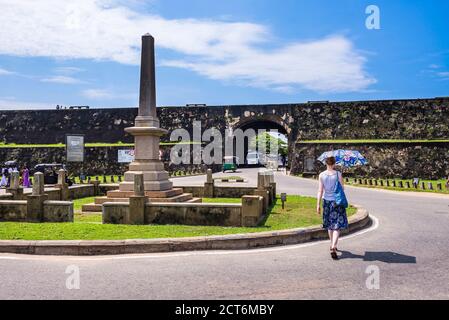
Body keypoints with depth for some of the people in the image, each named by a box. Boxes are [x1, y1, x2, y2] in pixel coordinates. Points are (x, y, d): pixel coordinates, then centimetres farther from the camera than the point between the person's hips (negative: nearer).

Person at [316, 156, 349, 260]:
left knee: (329, 225, 18)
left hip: (326, 201, 3)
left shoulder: (321, 175, -4)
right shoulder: (338, 174, -9)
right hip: (337, 201, -3)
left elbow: (320, 191, -5)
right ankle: (333, 248, -17)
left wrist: (318, 205, -2)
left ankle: (333, 246, 32)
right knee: (337, 225, -2)